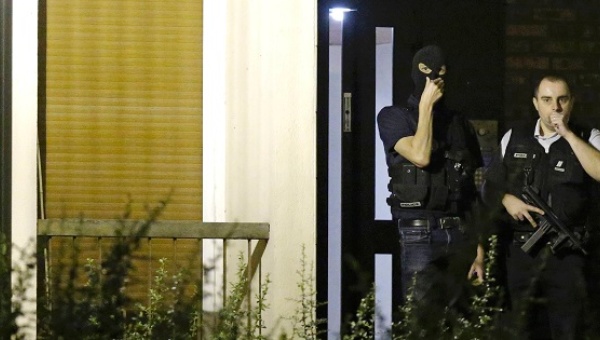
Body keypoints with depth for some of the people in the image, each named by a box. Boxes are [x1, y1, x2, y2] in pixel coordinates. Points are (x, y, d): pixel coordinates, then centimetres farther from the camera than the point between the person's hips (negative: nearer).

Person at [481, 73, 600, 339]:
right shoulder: (514, 139, 9)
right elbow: (489, 186, 14)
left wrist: (568, 135, -17)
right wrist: (506, 200, -7)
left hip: (566, 253, -3)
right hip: (520, 251, 3)